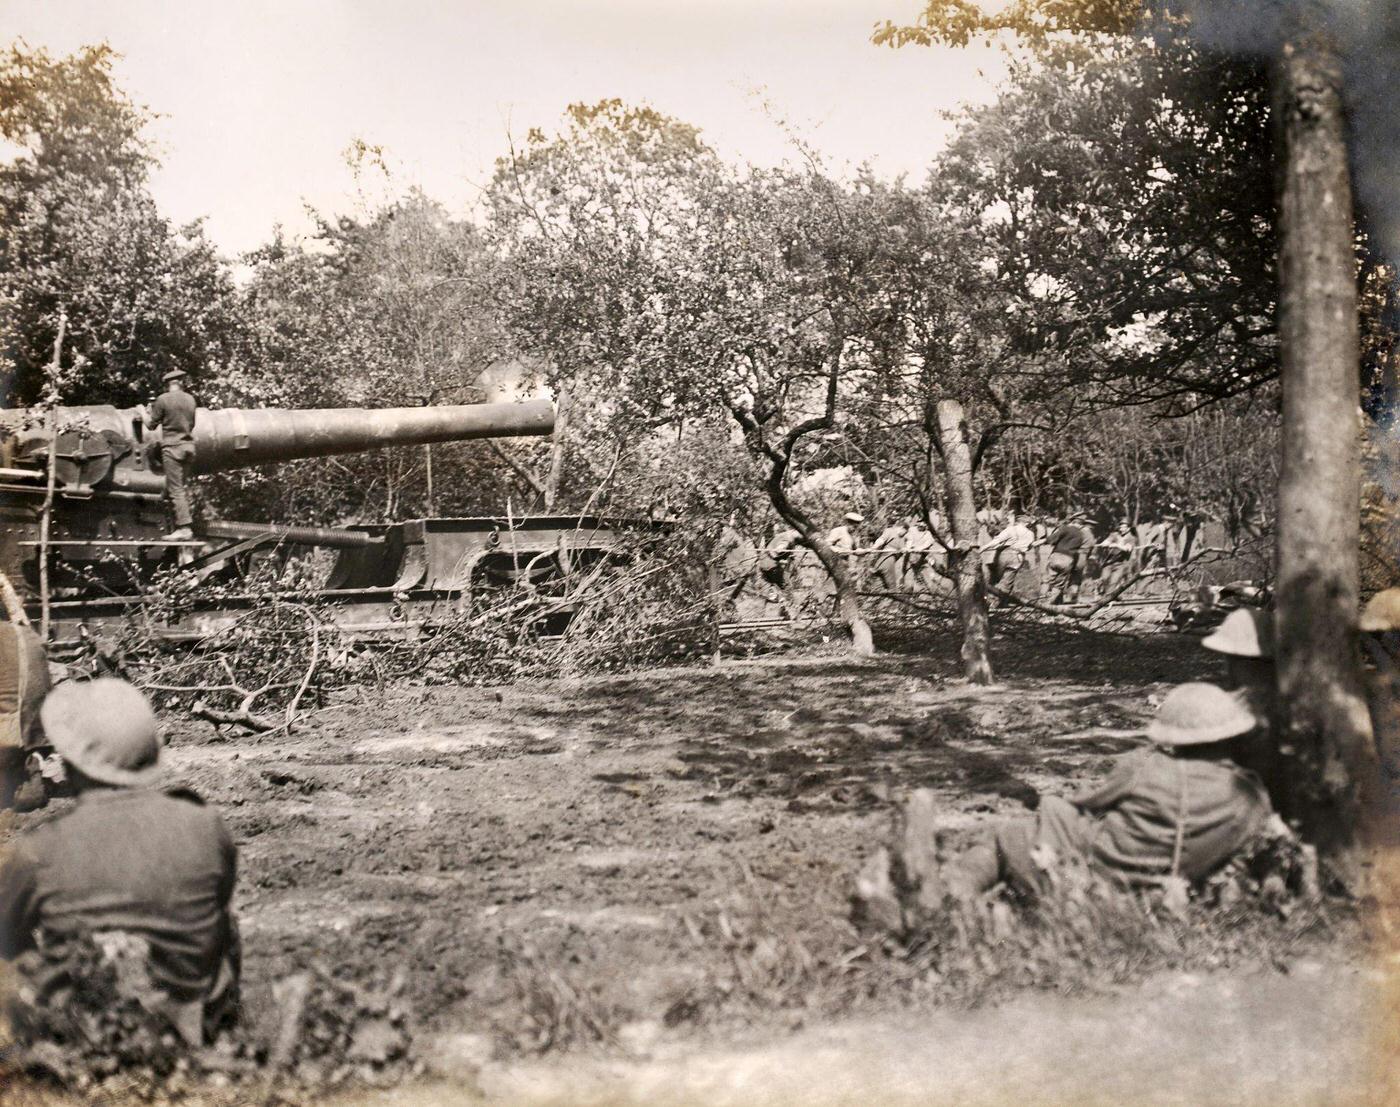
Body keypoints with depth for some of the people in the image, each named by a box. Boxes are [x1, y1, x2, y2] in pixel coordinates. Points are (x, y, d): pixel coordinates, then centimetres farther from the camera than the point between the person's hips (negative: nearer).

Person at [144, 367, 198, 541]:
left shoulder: (163, 399, -7)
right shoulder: (190, 399, 8)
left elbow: (151, 425, -1)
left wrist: (146, 414, 18)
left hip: (172, 446, -6)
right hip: (188, 445, 6)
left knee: (175, 489, -6)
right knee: (181, 487, 14)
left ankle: (184, 527, -11)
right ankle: (187, 521, 13)